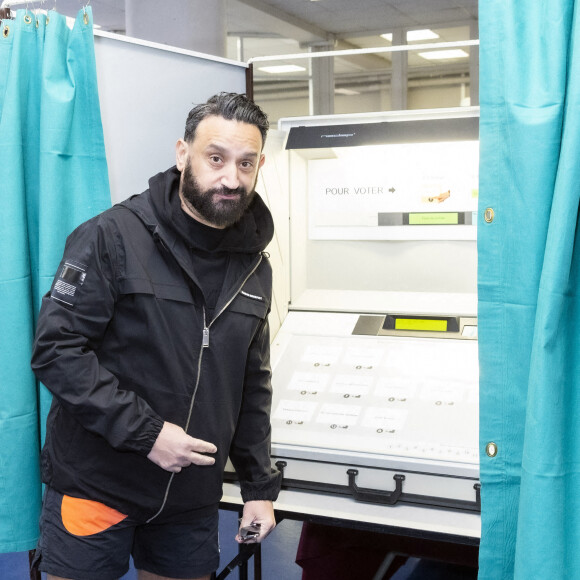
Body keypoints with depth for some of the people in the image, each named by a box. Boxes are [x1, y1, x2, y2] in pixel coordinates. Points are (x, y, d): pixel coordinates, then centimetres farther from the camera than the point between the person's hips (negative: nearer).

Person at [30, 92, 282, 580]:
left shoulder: (255, 266, 6)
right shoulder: (113, 237, -12)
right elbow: (55, 349, -17)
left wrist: (259, 486, 10)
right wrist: (144, 431, -21)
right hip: (95, 485, -5)